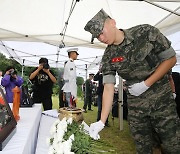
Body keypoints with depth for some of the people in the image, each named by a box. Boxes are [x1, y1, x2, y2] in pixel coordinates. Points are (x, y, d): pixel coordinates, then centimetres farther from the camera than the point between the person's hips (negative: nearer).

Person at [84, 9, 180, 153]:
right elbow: (108, 89, -7)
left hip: (162, 99, -2)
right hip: (135, 105, 2)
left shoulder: (146, 32, -12)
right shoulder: (108, 57, -6)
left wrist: (146, 84, -14)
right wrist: (101, 122, -15)